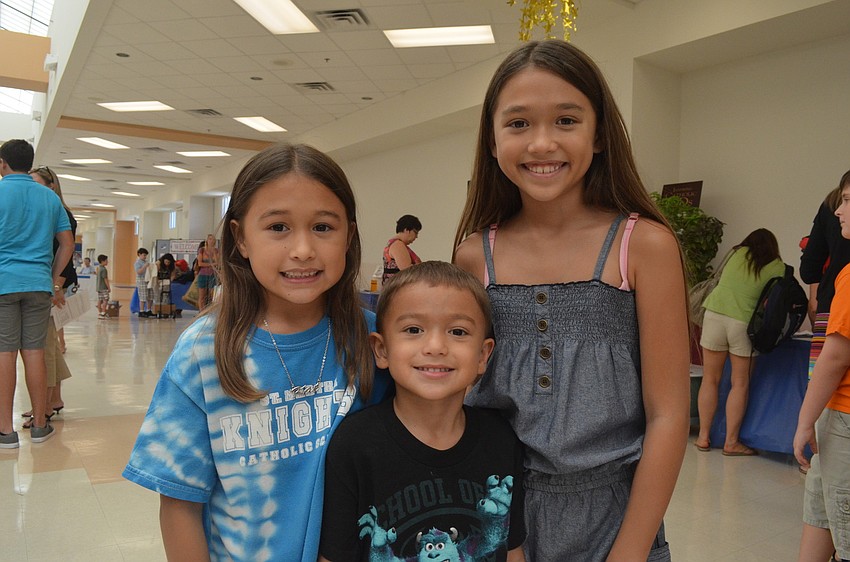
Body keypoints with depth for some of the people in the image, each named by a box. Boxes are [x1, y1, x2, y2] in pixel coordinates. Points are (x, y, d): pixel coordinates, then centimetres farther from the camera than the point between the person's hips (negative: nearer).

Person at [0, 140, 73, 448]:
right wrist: (54, 279, 14)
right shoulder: (49, 197, 11)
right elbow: (67, 243, 10)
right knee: (34, 351, 6)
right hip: (38, 283, 3)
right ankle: (39, 425, 11)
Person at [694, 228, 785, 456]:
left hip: (715, 315, 2)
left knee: (710, 380, 9)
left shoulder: (738, 253, 11)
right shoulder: (777, 266, 7)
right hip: (744, 322, -2)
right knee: (740, 384, 7)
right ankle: (731, 442, 11)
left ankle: (704, 437, 14)